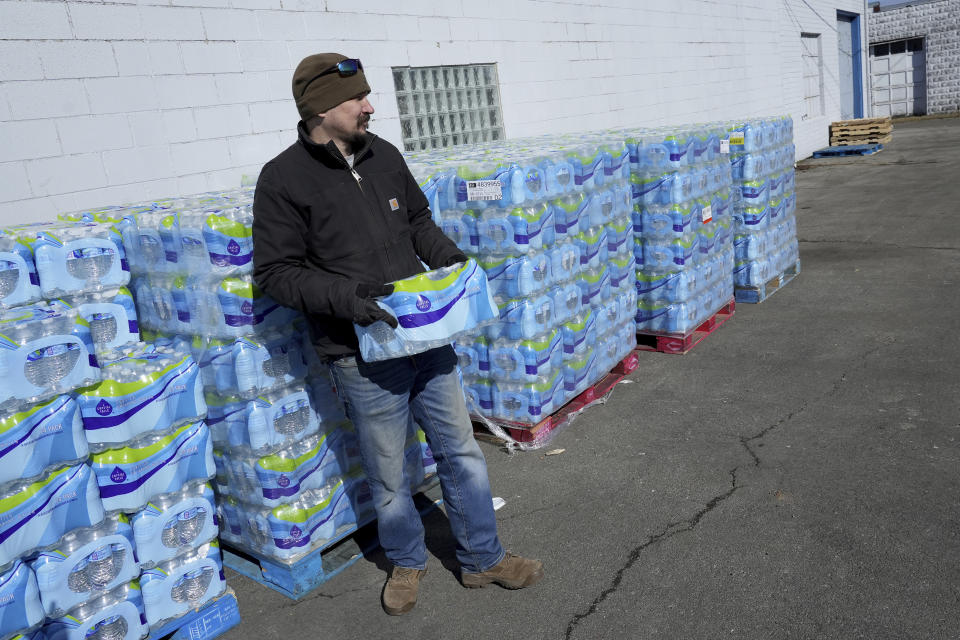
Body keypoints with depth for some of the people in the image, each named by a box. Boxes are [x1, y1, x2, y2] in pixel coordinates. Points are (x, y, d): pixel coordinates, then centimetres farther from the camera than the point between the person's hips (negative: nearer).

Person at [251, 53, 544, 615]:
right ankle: (407, 562, 39)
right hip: (364, 358, -5)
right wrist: (345, 295, -23)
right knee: (388, 474, 12)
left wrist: (448, 257, 0)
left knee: (462, 452, 14)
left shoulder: (383, 155, 6)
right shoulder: (284, 179, -10)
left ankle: (483, 558, 33)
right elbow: (275, 270, -10)